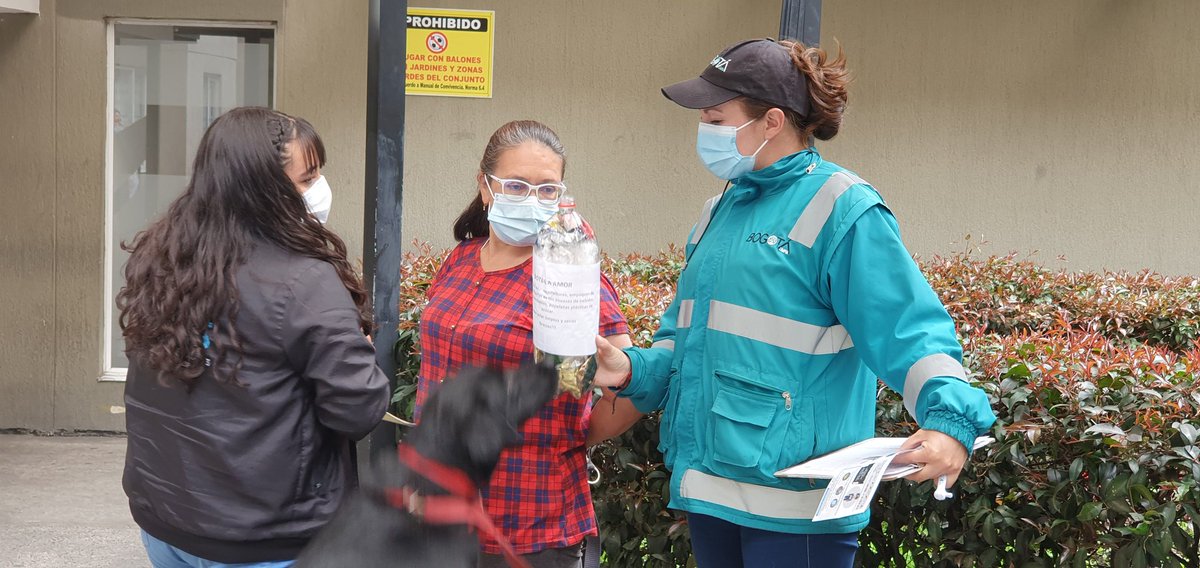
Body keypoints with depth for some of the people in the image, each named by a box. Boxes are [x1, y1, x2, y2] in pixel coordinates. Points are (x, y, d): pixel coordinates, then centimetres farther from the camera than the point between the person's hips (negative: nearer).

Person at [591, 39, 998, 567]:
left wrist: (950, 417, -35)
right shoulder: (720, 212, 13)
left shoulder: (841, 210, -11)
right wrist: (635, 370, 0)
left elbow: (909, 332, -18)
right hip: (709, 487, 8)